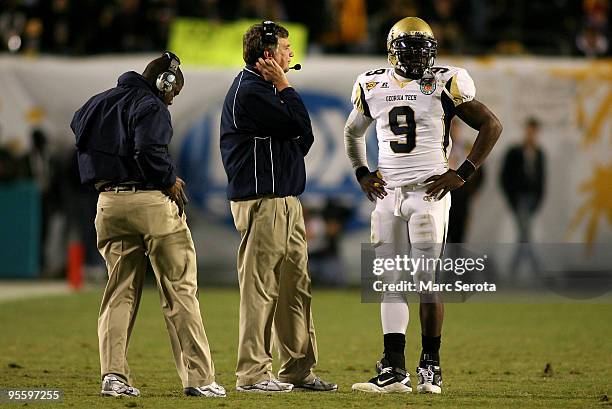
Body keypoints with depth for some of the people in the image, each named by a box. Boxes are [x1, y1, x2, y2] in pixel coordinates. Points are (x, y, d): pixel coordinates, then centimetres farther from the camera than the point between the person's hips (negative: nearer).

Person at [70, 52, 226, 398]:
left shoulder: (101, 102, 17)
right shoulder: (151, 106, -9)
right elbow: (149, 150, -23)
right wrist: (171, 180, -7)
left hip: (109, 202, 7)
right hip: (151, 201, -7)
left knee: (120, 291, 11)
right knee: (180, 290, -2)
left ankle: (113, 375, -1)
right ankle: (198, 378, -4)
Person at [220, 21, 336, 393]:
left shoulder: (267, 89, 20)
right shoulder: (250, 91, -12)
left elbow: (303, 138, 18)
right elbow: (299, 124, -17)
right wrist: (283, 86, -7)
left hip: (286, 201, 10)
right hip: (261, 202, -10)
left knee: (296, 287, 11)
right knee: (260, 286, -8)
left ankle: (298, 369, 15)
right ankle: (252, 373, -5)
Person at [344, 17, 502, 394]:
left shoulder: (444, 85, -4)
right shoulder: (374, 87, 9)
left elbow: (492, 125, -1)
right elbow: (353, 132, 28)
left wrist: (463, 174, -6)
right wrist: (362, 174, 13)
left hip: (428, 192, -4)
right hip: (388, 193, 4)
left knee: (427, 280, -8)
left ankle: (431, 366, 3)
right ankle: (393, 370, 4)